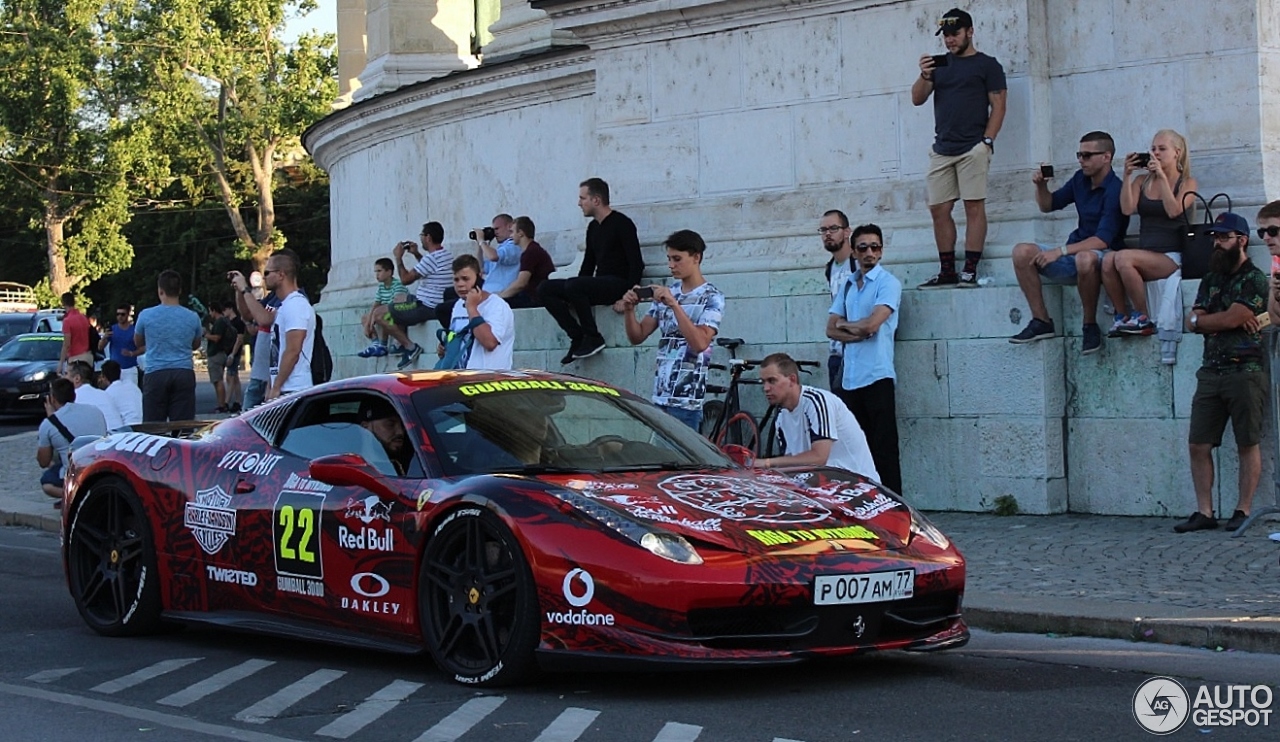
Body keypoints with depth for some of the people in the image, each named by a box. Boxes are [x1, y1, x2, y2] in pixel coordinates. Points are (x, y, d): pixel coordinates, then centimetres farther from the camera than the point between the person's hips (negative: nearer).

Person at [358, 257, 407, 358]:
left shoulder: (397, 285, -18)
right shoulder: (381, 286, 7)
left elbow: (397, 304, -32)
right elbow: (375, 305, 4)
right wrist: (367, 324, -8)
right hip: (386, 313, 9)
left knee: (378, 313, -33)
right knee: (364, 318, 9)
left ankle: (382, 346, -27)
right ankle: (376, 342, -9)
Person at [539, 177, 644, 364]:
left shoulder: (622, 224, -8)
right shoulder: (593, 227, 17)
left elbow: (636, 263, -14)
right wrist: (575, 296, 9)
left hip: (618, 284, -9)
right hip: (598, 285, 9)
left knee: (572, 286, -33)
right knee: (545, 289, -6)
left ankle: (593, 338, -20)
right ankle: (578, 338, -11)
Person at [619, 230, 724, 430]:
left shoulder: (712, 297, -4)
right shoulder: (667, 292, 14)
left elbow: (700, 343, -19)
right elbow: (637, 336, 14)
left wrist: (674, 305, -23)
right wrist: (629, 310, -5)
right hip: (660, 395, 6)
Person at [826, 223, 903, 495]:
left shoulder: (888, 283, -4)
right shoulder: (848, 285, 17)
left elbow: (871, 324, -16)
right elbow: (831, 329, 11)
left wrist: (845, 324, 3)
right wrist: (857, 333, -7)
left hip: (876, 376, -7)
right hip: (849, 378, 7)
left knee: (883, 449, -5)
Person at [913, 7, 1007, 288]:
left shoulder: (987, 65, 4)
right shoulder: (940, 65, 17)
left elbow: (998, 106, -1)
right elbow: (917, 99, 11)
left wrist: (987, 141, -12)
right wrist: (924, 76, -9)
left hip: (973, 148, -5)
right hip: (942, 149, 5)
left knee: (974, 206, -8)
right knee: (939, 210, 2)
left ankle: (970, 271, -8)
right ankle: (947, 272, 8)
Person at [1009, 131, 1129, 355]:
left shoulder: (1114, 191, -17)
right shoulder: (1080, 179, 6)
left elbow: (1102, 240, -25)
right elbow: (1048, 206, 20)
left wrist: (1061, 251, -30)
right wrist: (1041, 186, -2)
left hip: (1103, 258, -7)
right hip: (1074, 253, 7)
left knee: (1085, 258, -42)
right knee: (1022, 252, -14)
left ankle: (1090, 326, -23)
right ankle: (1041, 321, -11)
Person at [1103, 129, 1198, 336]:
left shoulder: (1187, 183, 7)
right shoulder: (1142, 181, 16)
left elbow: (1173, 210, -12)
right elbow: (1127, 209, -1)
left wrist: (1161, 176, -13)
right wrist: (1127, 175, -3)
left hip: (1171, 256, -4)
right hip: (1144, 255, 4)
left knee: (1123, 258, -32)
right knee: (1108, 261, -30)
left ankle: (1142, 318, -20)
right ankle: (1121, 317, -18)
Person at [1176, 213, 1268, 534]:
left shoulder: (1254, 279, -4)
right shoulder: (1210, 279, 18)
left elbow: (1231, 318, -14)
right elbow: (1193, 322, 9)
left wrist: (1205, 320, 4)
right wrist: (1227, 320, -6)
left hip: (1245, 371, -7)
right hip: (1211, 371, 7)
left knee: (1248, 444, 0)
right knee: (1198, 445, 2)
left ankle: (1243, 510, 5)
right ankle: (1204, 512, 7)